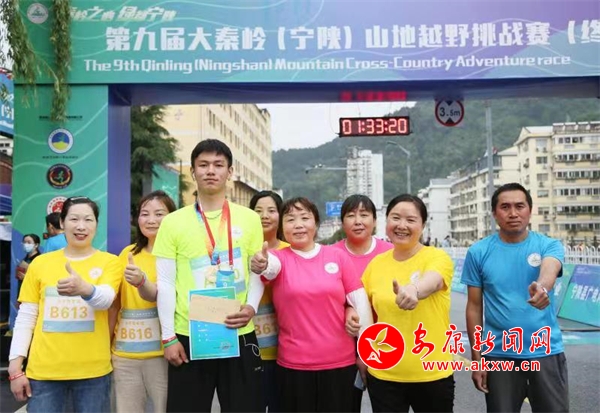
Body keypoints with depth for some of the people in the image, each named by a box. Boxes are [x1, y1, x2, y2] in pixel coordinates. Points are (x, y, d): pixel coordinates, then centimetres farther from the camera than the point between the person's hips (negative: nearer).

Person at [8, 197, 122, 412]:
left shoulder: (109, 262, 0)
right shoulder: (40, 263, 5)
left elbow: (105, 299, -18)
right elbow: (25, 318, 7)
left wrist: (84, 288, -40)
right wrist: (15, 368, 2)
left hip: (92, 370, -1)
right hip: (43, 370, 1)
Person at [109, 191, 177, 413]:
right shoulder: (128, 253, 8)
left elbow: (160, 296, -20)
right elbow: (115, 303, 13)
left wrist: (141, 281, -39)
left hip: (161, 351, -4)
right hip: (124, 352, 4)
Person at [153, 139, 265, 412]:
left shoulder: (249, 219, 4)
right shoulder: (173, 222, 1)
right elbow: (165, 283, 1)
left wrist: (251, 307, -9)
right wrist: (168, 337, -3)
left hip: (239, 335, 1)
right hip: (188, 336, -1)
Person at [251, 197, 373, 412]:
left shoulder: (337, 255, 1)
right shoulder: (280, 257, -1)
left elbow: (360, 301, 2)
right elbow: (271, 265, -25)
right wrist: (261, 265, -49)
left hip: (340, 362, 1)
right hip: (294, 364, -1)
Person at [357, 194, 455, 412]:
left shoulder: (437, 257, -10)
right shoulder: (376, 263, 0)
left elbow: (432, 281, -33)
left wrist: (414, 290, -54)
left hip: (432, 373, -2)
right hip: (383, 374, 2)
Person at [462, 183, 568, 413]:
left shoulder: (549, 245, -3)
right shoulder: (478, 252, -2)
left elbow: (549, 270, -27)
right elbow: (474, 307, 0)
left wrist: (542, 287, -51)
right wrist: (477, 358, -1)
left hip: (546, 352, 0)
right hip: (498, 355, 0)